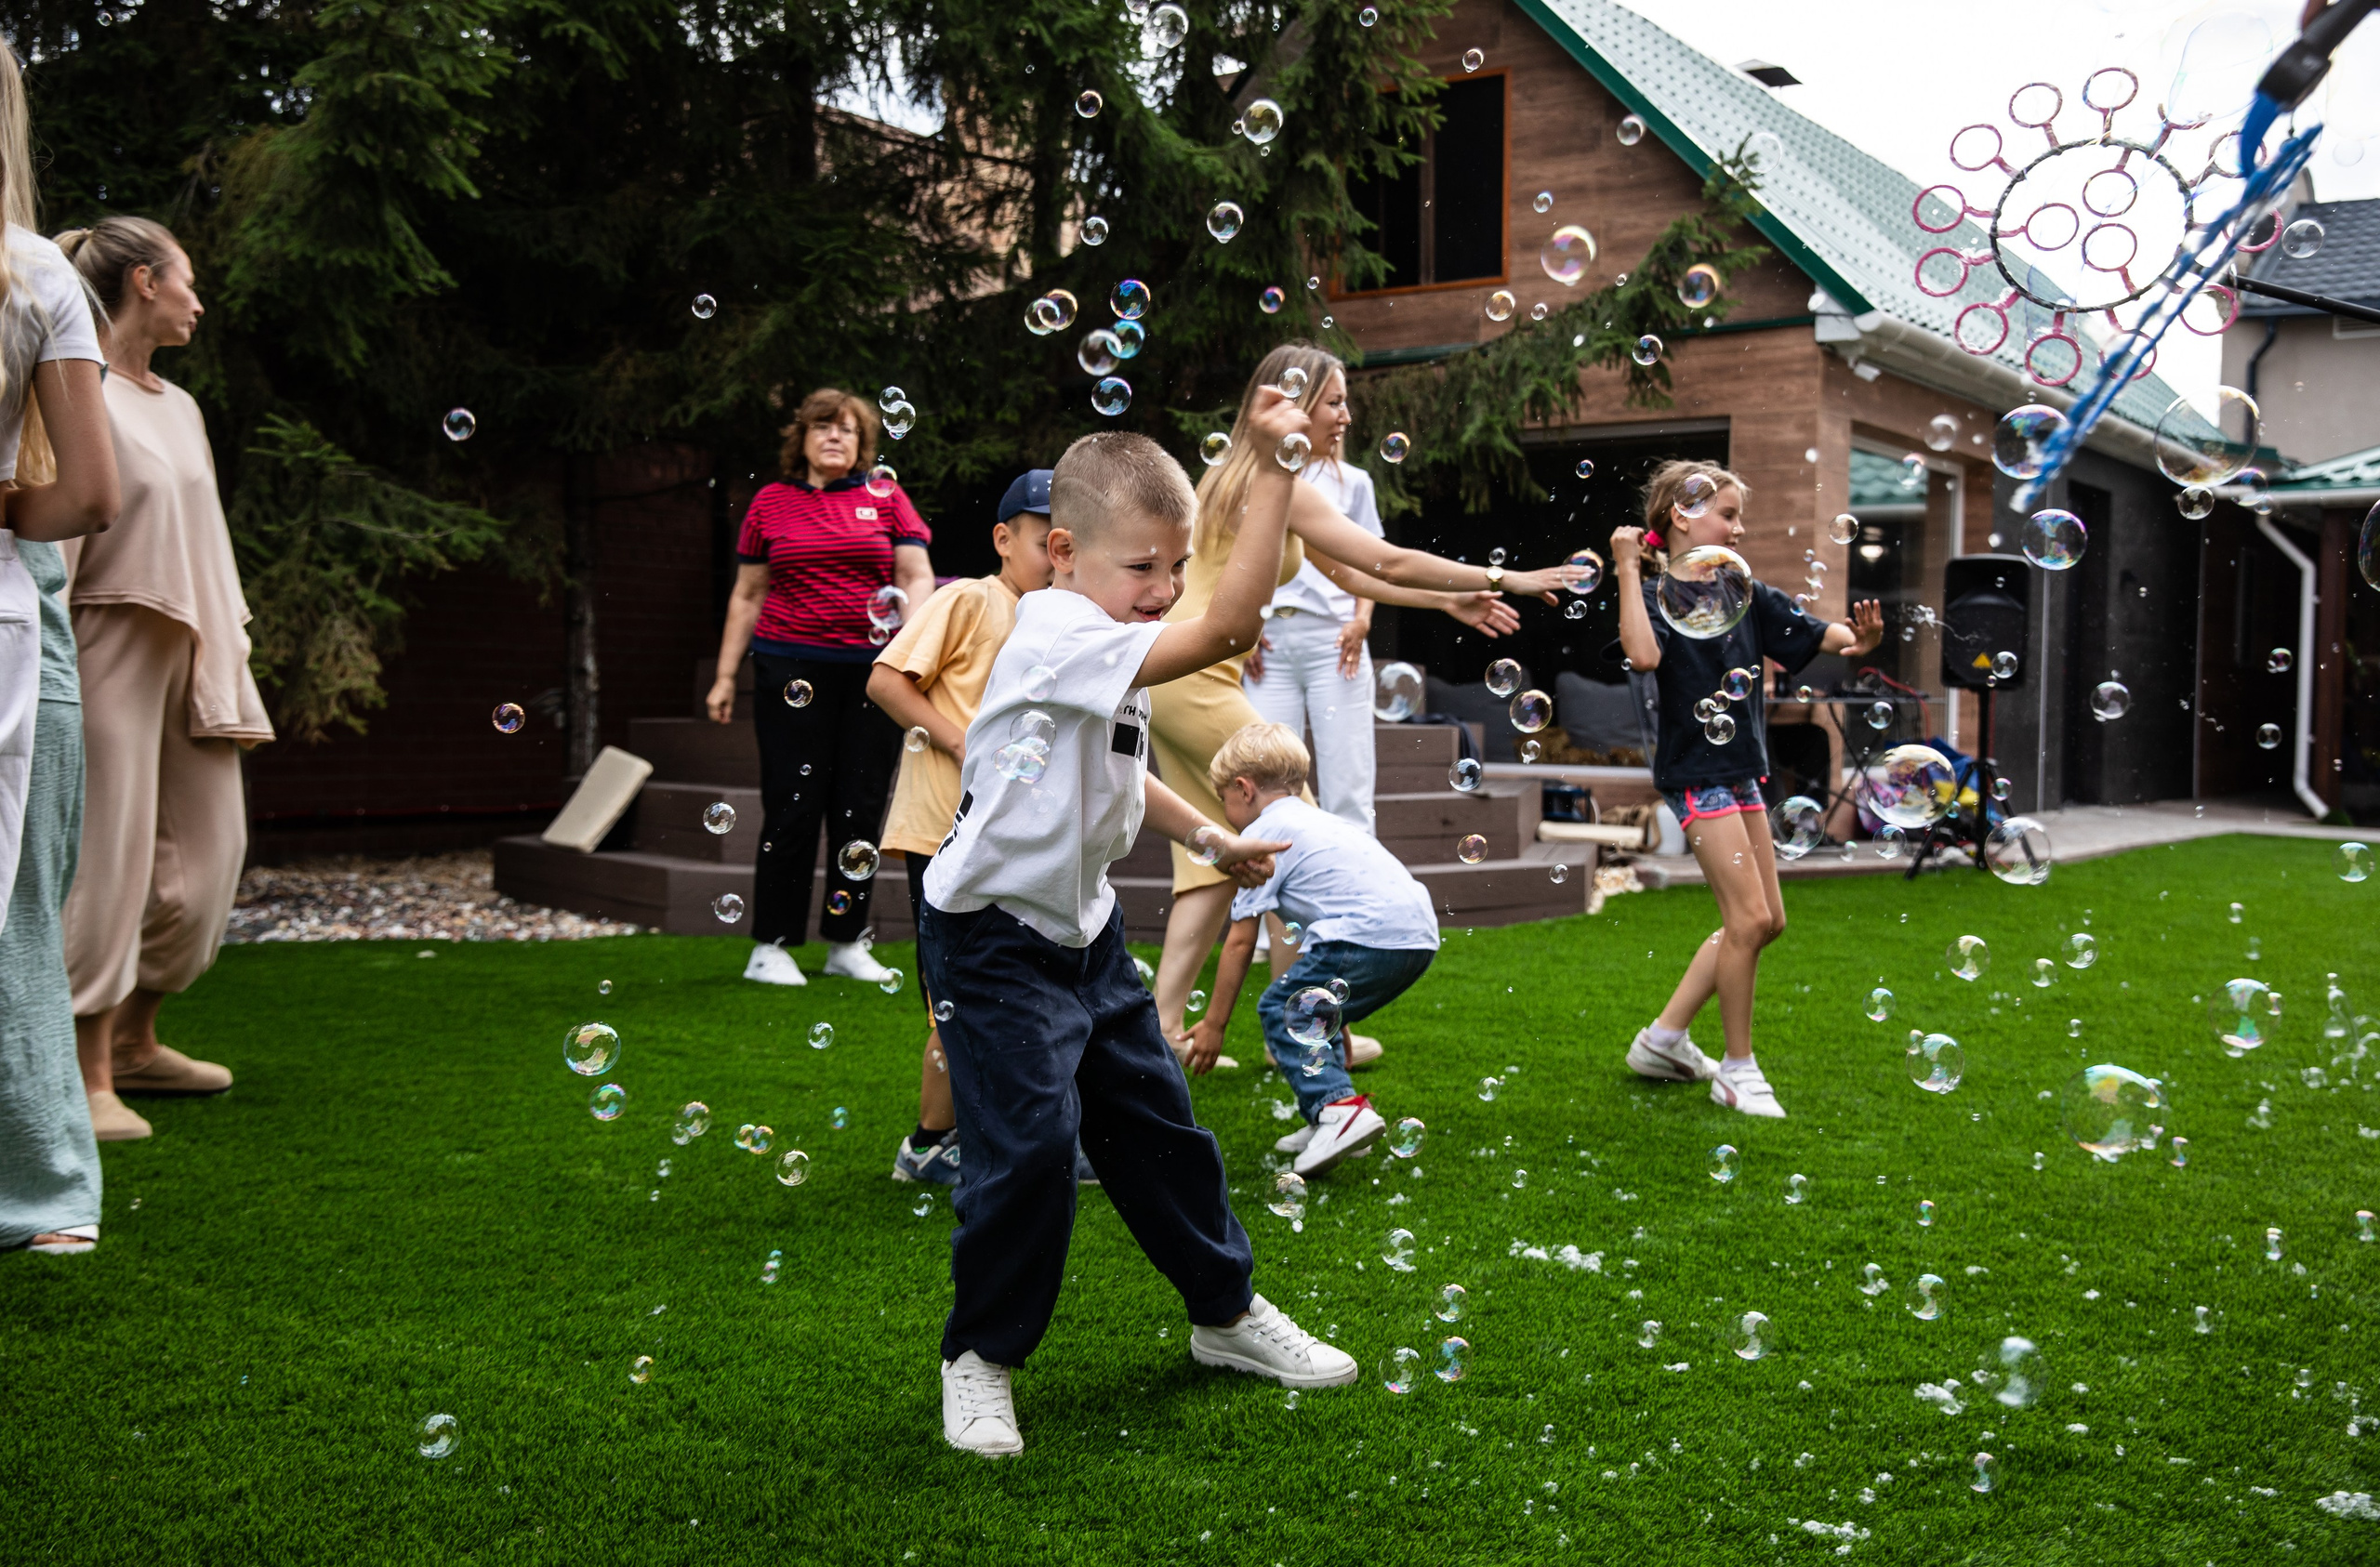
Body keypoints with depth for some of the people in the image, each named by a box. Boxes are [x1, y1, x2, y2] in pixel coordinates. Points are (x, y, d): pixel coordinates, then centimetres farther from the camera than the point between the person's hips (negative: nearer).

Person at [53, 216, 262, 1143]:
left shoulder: (179, 407, 17)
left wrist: (229, 672, 16)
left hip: (188, 650, 8)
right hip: (111, 645, -8)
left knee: (207, 847, 8)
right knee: (109, 858, -7)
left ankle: (136, 1040, 22)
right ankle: (91, 1076, 0)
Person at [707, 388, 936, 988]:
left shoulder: (887, 497, 9)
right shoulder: (771, 503, 9)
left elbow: (919, 577, 4)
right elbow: (747, 596, 12)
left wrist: (911, 626, -17)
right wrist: (725, 675, 9)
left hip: (874, 670, 1)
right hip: (792, 667, -1)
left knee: (861, 808, 5)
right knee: (793, 807, -5)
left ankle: (847, 943, 16)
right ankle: (771, 947, 4)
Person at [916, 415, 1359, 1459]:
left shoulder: (1109, 659, 7)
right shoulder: (1058, 637, -26)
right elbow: (1228, 626, -38)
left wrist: (1209, 839, 17)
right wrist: (1273, 464, -36)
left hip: (1084, 929, 9)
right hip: (995, 941, -9)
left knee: (1156, 1121, 15)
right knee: (1029, 1146, -12)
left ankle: (1225, 1311, 31)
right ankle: (979, 1356, 10)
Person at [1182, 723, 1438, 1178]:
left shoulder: (1262, 835, 6)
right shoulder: (1320, 822, 31)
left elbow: (1241, 942, 5)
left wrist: (1214, 1024, 14)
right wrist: (1332, 1015, 44)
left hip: (1368, 937, -9)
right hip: (1420, 937, 9)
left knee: (1282, 1012, 2)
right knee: (1312, 1010, 22)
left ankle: (1339, 1106, -15)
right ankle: (1327, 1123, 18)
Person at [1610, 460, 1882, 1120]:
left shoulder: (1745, 595, 11)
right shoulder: (1656, 595, -9)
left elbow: (1811, 633, 3)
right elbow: (1643, 653, -29)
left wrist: (1858, 638, -18)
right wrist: (1628, 570, -23)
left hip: (1741, 771, 8)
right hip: (1695, 771, -8)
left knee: (1767, 920, 11)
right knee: (1748, 918, -10)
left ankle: (1664, 1038, 22)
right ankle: (1738, 1070, 5)